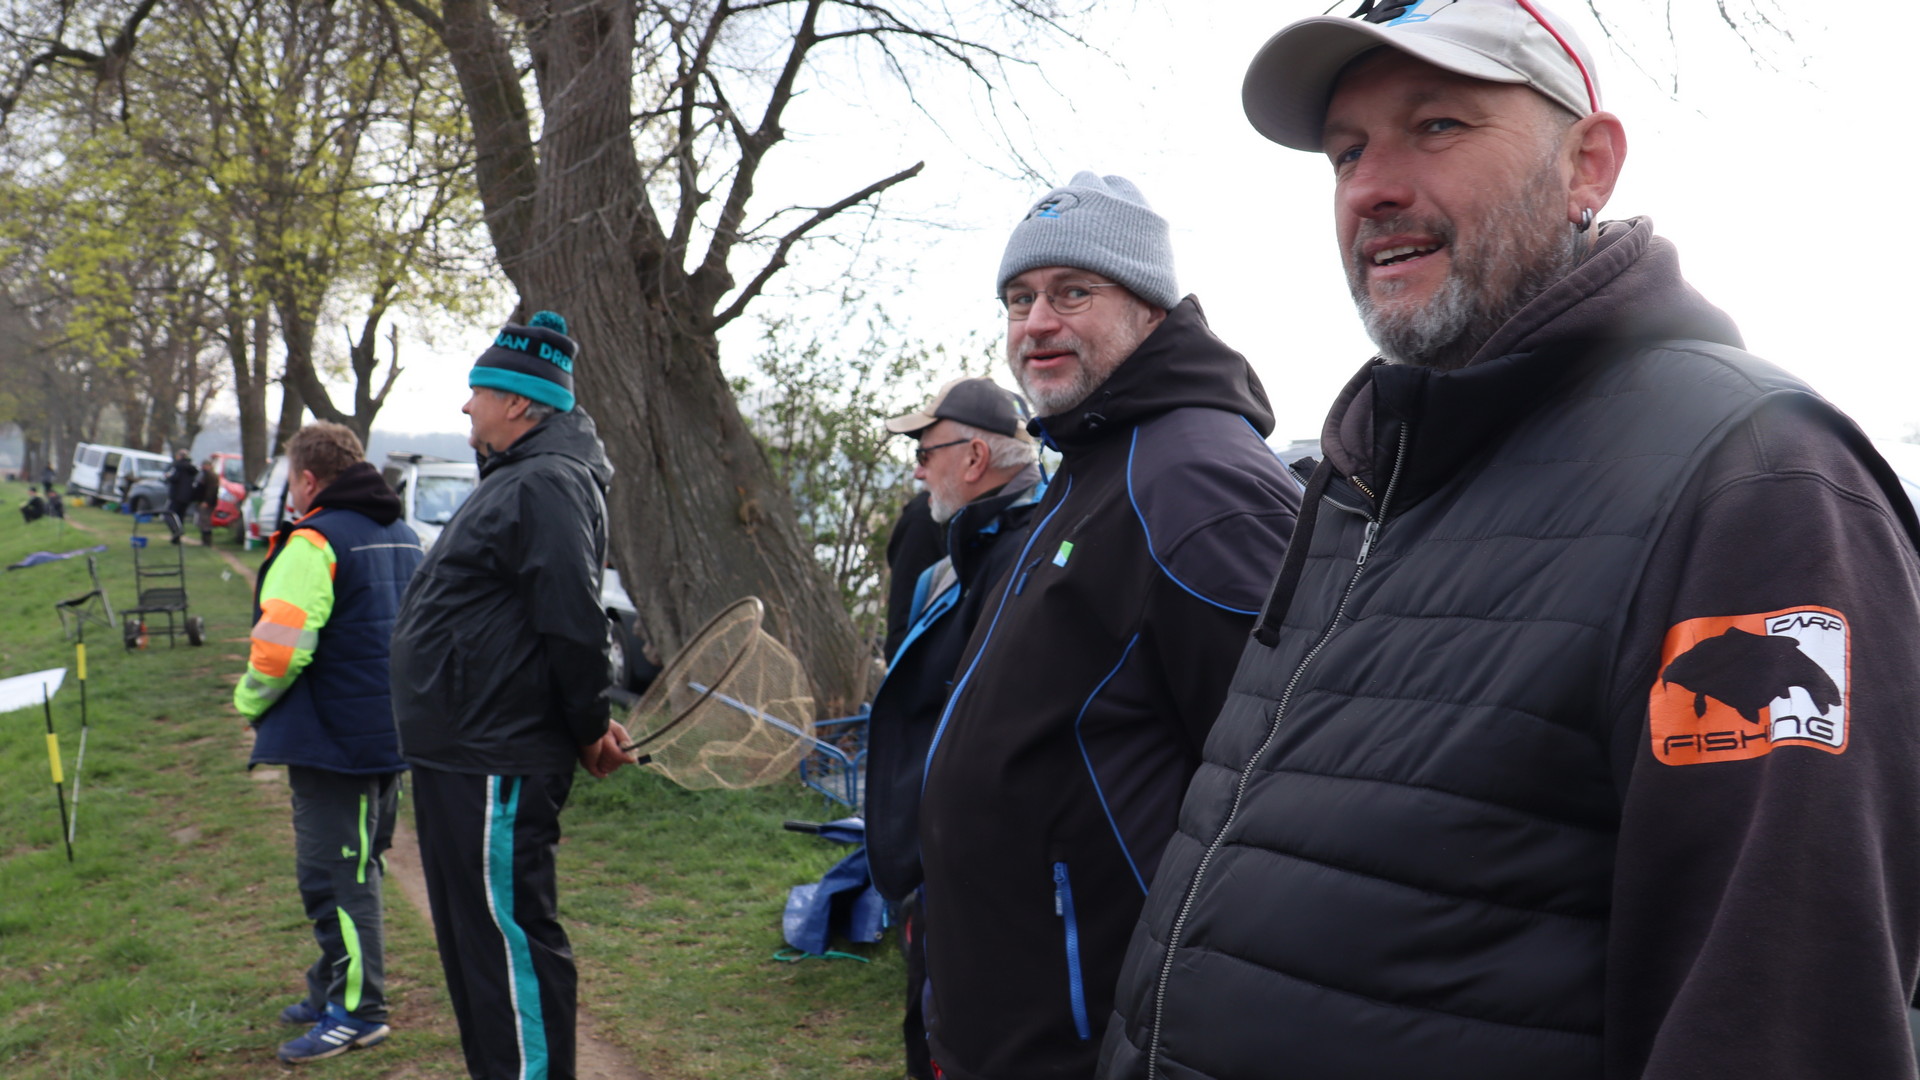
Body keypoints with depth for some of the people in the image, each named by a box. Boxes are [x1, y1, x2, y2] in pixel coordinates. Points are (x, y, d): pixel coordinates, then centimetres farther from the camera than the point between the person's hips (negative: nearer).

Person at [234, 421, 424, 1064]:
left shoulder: (314, 541, -15)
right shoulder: (404, 537, 12)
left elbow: (281, 648, -22)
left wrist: (251, 701, -3)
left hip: (332, 741, -9)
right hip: (392, 734, 9)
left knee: (335, 874, -1)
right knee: (354, 865, 18)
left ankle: (356, 1012, 5)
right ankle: (334, 991, 30)